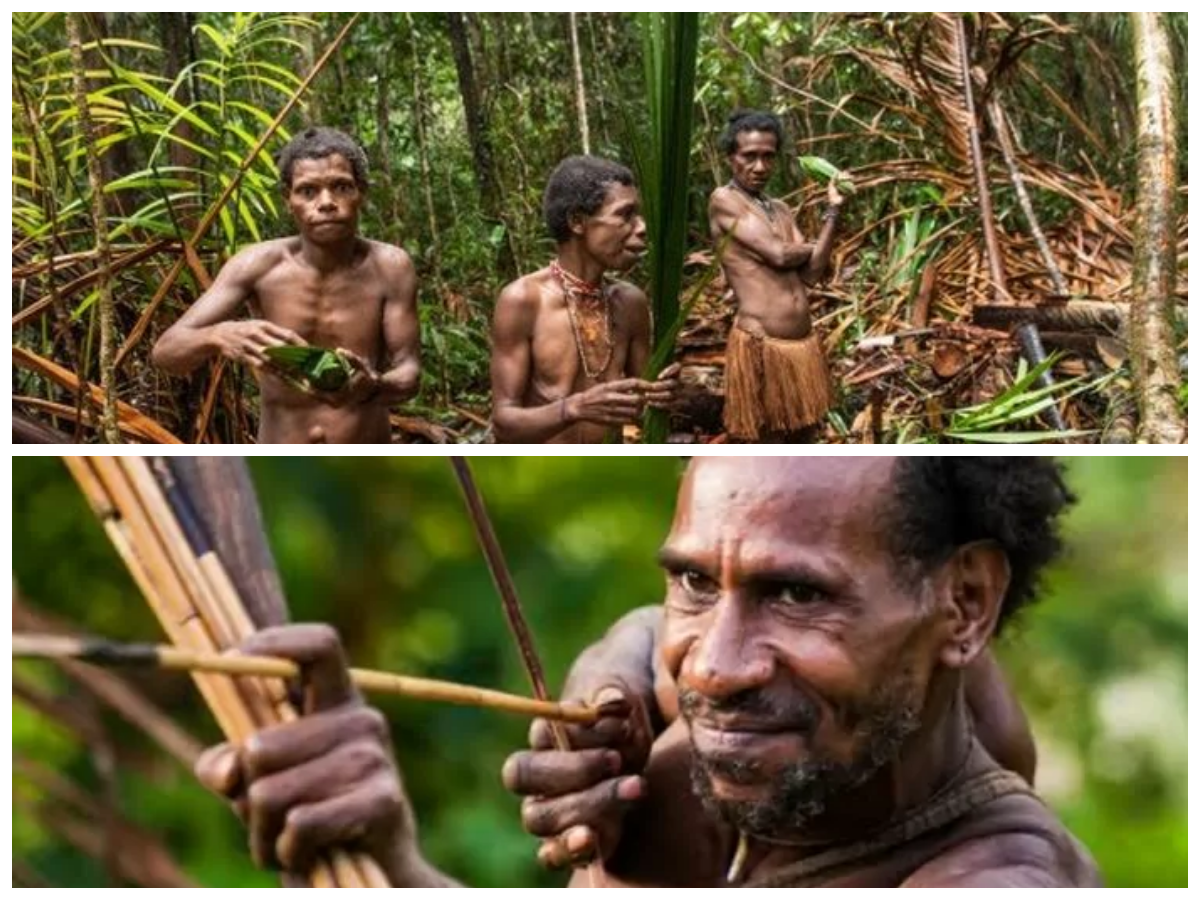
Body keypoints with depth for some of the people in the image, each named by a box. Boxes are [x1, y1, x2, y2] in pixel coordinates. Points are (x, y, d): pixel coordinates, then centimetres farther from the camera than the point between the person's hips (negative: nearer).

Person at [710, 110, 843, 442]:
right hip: (761, 347, -8)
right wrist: (812, 247, 6)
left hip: (804, 345, 8)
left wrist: (833, 210, 0)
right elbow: (778, 255, -15)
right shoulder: (723, 200, -7)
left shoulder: (781, 209, 16)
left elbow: (810, 272, 5)